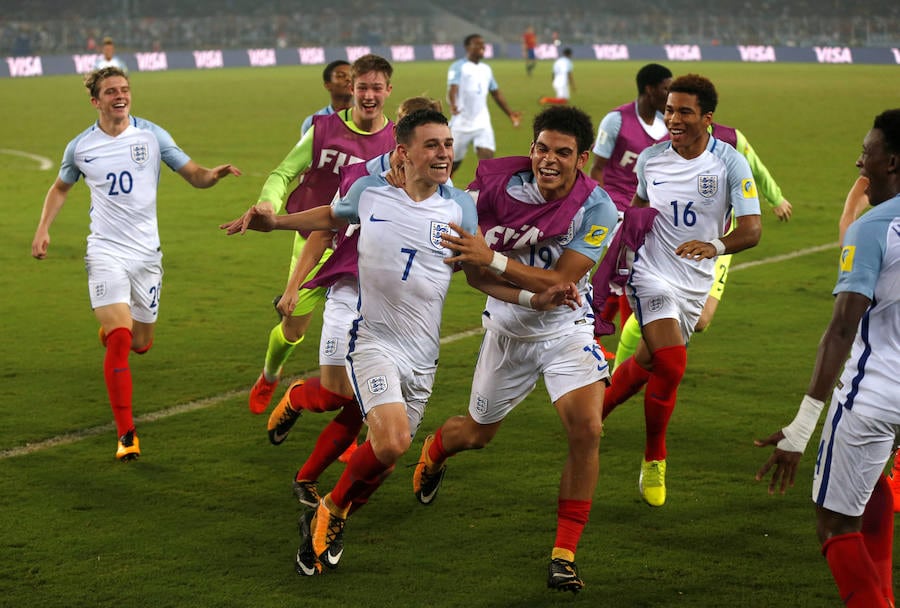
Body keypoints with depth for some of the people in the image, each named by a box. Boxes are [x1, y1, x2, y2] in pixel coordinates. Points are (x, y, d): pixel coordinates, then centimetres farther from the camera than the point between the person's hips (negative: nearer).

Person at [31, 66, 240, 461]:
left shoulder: (151, 135, -1)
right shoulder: (80, 147, 2)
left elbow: (194, 176, 1)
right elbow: (61, 187, 21)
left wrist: (213, 174, -21)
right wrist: (43, 229, 8)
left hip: (146, 252, 2)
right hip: (106, 252, -2)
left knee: (141, 343, 9)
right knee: (119, 340, -18)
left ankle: (111, 327, 48)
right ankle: (126, 435, -12)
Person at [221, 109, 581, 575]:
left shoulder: (459, 206, 1)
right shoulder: (369, 191, -1)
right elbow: (334, 216, 22)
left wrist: (535, 299, -4)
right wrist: (275, 221, 13)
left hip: (422, 355, 3)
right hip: (373, 340, -3)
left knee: (386, 456, 7)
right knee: (392, 441, -24)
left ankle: (329, 522, 35)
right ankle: (330, 511, 1)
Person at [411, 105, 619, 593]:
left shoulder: (597, 210, -22)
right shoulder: (501, 179, -18)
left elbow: (559, 282, -28)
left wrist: (491, 259, -37)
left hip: (565, 329, -1)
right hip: (507, 328, 2)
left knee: (587, 431, -20)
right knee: (476, 434, 16)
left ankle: (564, 554, -6)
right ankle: (433, 453, 55)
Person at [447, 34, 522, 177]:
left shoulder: (486, 69, 13)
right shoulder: (459, 67, -7)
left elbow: (496, 93, 24)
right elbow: (453, 87, -24)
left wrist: (510, 113, 20)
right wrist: (453, 105, -43)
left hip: (482, 124, 4)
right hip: (461, 124, -4)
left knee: (488, 158, -14)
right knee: (453, 163, 7)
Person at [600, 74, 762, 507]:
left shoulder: (730, 162, -10)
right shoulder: (650, 159, -4)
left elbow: (751, 229, -18)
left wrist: (716, 246, -36)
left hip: (695, 282, 2)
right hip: (651, 272, -2)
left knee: (649, 363, 9)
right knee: (671, 363, -18)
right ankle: (654, 460, 2)